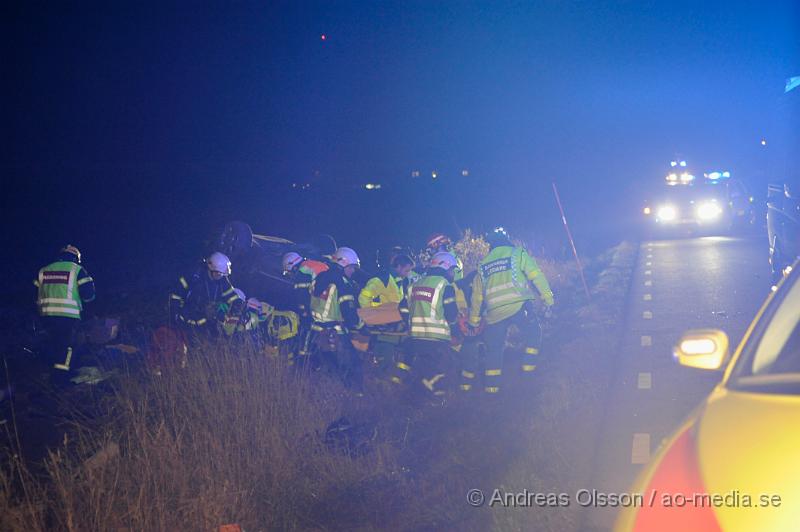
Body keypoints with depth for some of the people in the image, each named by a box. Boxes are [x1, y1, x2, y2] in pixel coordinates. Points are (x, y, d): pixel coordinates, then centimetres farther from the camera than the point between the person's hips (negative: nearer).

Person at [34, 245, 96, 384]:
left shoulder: (44, 270, 15)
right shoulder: (77, 270, 0)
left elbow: (37, 294, 16)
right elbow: (88, 293, -6)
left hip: (47, 314, 5)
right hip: (68, 314, -5)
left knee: (53, 342, 20)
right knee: (65, 345, 2)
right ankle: (60, 377, -1)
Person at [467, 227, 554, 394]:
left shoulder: (483, 264, 19)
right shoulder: (517, 253, 8)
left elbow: (477, 295, 20)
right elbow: (536, 276, -2)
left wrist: (474, 320, 26)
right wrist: (548, 297, 2)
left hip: (494, 312, 4)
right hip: (519, 306, -4)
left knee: (494, 349, 12)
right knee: (533, 335, 15)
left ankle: (491, 387, 11)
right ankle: (528, 369, 3)